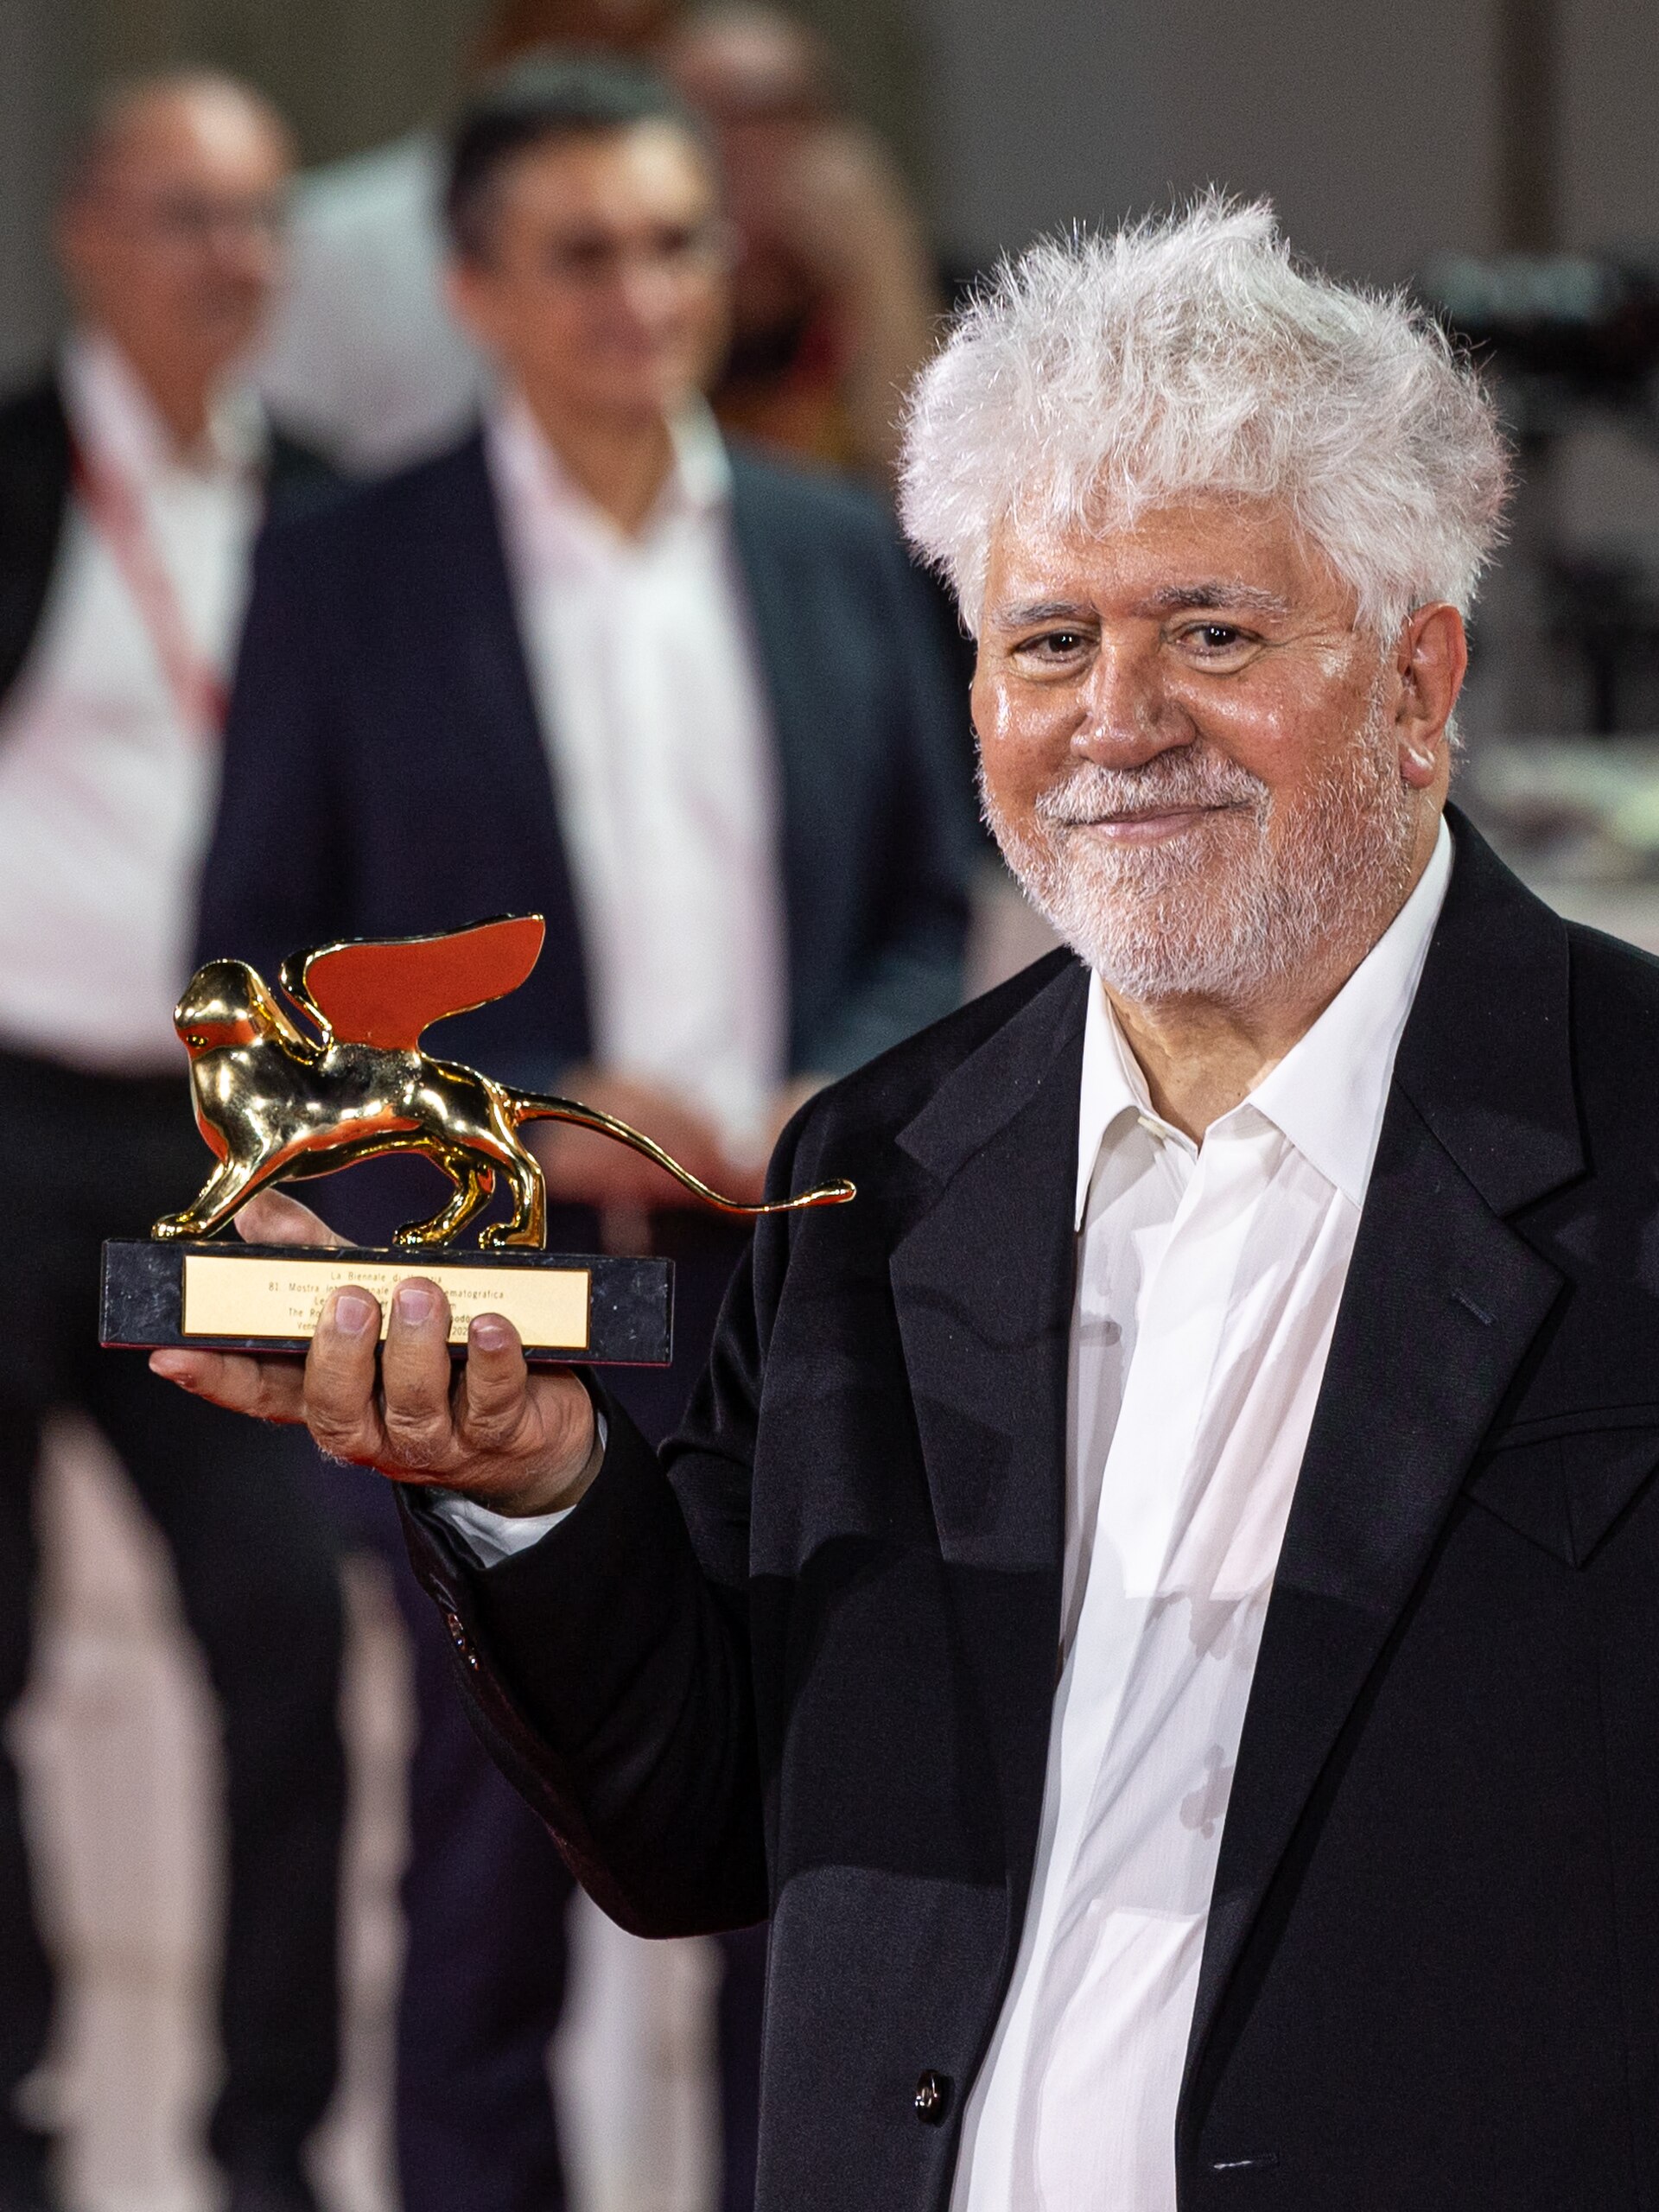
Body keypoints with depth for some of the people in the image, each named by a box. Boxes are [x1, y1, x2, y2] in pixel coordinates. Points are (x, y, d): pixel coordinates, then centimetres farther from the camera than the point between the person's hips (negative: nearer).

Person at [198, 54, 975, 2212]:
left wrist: (846, 1099, -7)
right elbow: (257, 971, -2)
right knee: (492, 1873, 5)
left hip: (800, 1296, 3)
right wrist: (513, 1124, -15)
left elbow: (939, 910, 13)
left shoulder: (840, 556, 7)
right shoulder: (346, 581, -2)